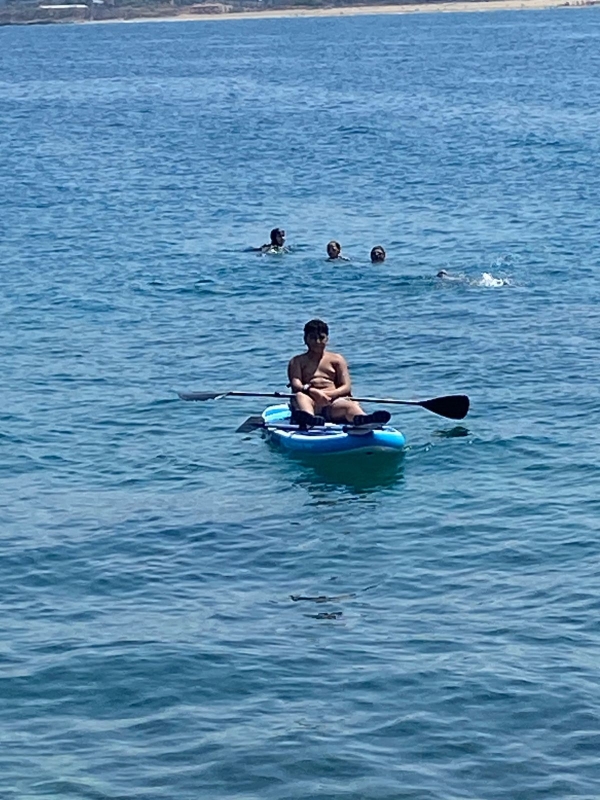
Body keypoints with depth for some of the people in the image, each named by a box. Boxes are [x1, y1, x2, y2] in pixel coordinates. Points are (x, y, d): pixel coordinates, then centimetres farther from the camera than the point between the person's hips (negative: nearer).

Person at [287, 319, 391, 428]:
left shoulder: (336, 359, 23)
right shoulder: (298, 361, 20)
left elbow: (346, 387, 9)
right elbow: (296, 385, 0)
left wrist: (328, 394, -12)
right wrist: (312, 391, -23)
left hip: (332, 404, 1)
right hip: (312, 404, -1)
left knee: (348, 404, -35)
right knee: (300, 396, -37)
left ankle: (361, 419, -73)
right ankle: (308, 418, -75)